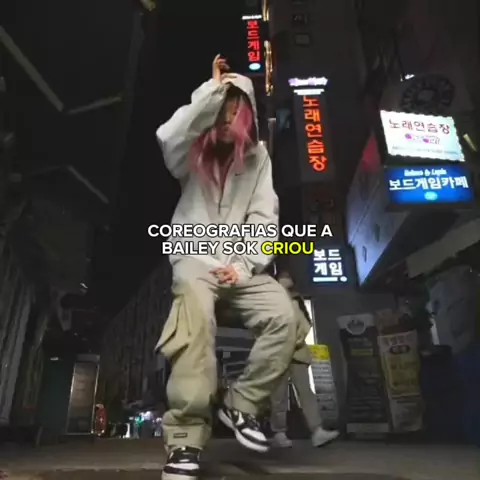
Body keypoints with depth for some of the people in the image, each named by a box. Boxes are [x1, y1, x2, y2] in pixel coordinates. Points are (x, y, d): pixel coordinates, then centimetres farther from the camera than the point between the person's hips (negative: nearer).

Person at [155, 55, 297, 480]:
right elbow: (169, 138, -19)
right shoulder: (194, 154, 6)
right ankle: (186, 438, -26)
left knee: (284, 320, -21)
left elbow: (264, 217, 4)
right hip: (196, 256, -3)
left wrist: (245, 265, -10)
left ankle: (240, 406, -2)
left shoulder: (258, 157, 12)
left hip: (242, 261, 3)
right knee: (197, 322, -33)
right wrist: (212, 89, -12)